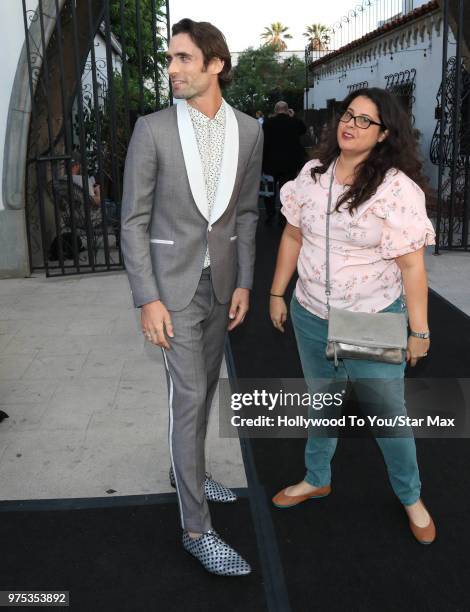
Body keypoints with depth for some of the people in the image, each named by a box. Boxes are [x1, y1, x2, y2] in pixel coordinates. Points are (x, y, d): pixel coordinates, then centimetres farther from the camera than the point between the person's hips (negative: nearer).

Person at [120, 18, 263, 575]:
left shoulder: (248, 131, 0)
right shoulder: (152, 129, -10)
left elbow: (245, 212, 7)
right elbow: (135, 220, -9)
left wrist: (244, 283, 3)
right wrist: (147, 299, -14)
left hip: (222, 282, 5)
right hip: (173, 284, -4)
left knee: (203, 388, 17)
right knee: (188, 396, -6)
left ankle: (187, 471, 40)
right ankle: (196, 528, 5)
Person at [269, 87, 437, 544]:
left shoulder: (397, 187, -16)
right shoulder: (312, 174, 0)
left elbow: (411, 265, -15)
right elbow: (292, 237, 8)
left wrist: (419, 330, -13)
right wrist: (277, 293, 9)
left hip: (374, 321, -4)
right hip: (311, 316, 5)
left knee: (388, 412, 9)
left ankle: (411, 498, 34)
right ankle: (316, 479, 45)